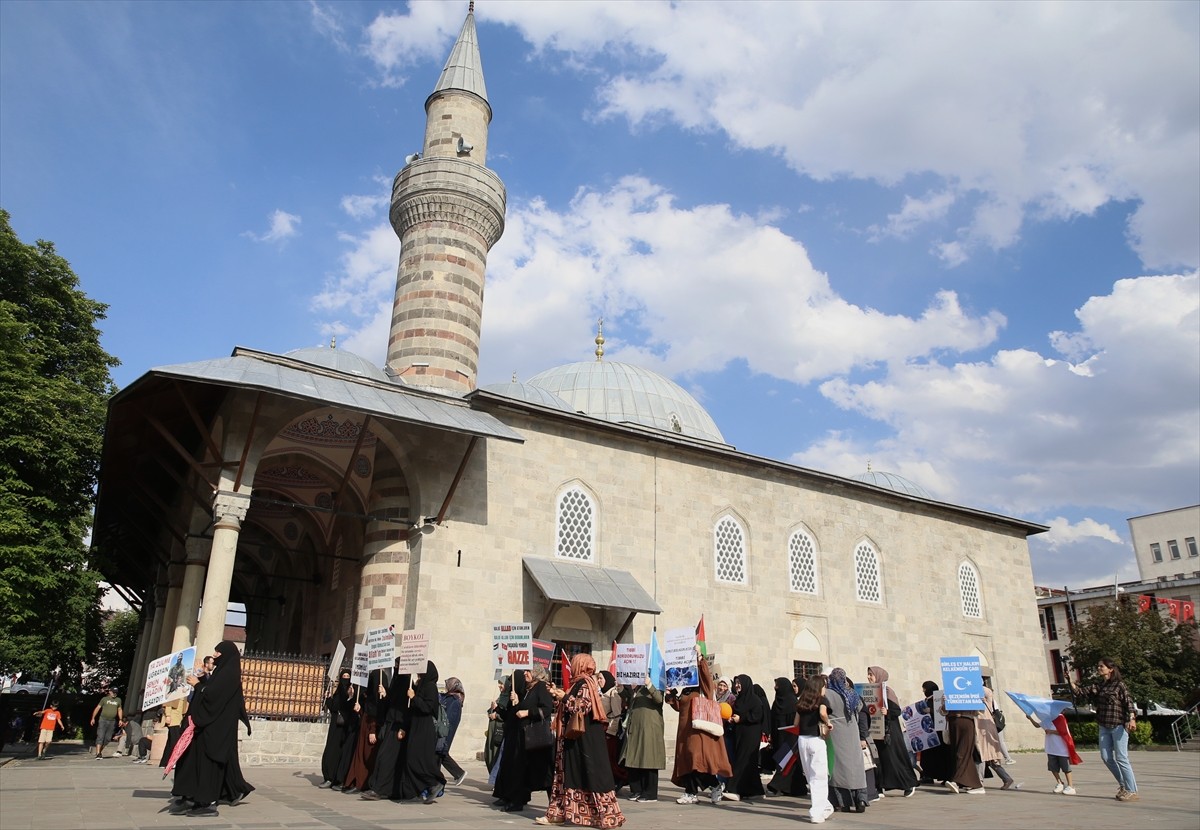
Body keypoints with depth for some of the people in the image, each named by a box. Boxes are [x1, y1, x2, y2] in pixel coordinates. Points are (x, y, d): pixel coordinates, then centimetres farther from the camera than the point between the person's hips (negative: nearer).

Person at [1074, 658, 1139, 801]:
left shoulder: (1119, 684, -5)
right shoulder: (1098, 686, 12)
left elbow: (1129, 702, -13)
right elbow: (1082, 690, 5)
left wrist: (1132, 718, -27)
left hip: (1118, 726, -7)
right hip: (1104, 727, 7)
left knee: (1121, 758, -5)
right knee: (1106, 757, 7)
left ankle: (1132, 791, 3)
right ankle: (1123, 785, 22)